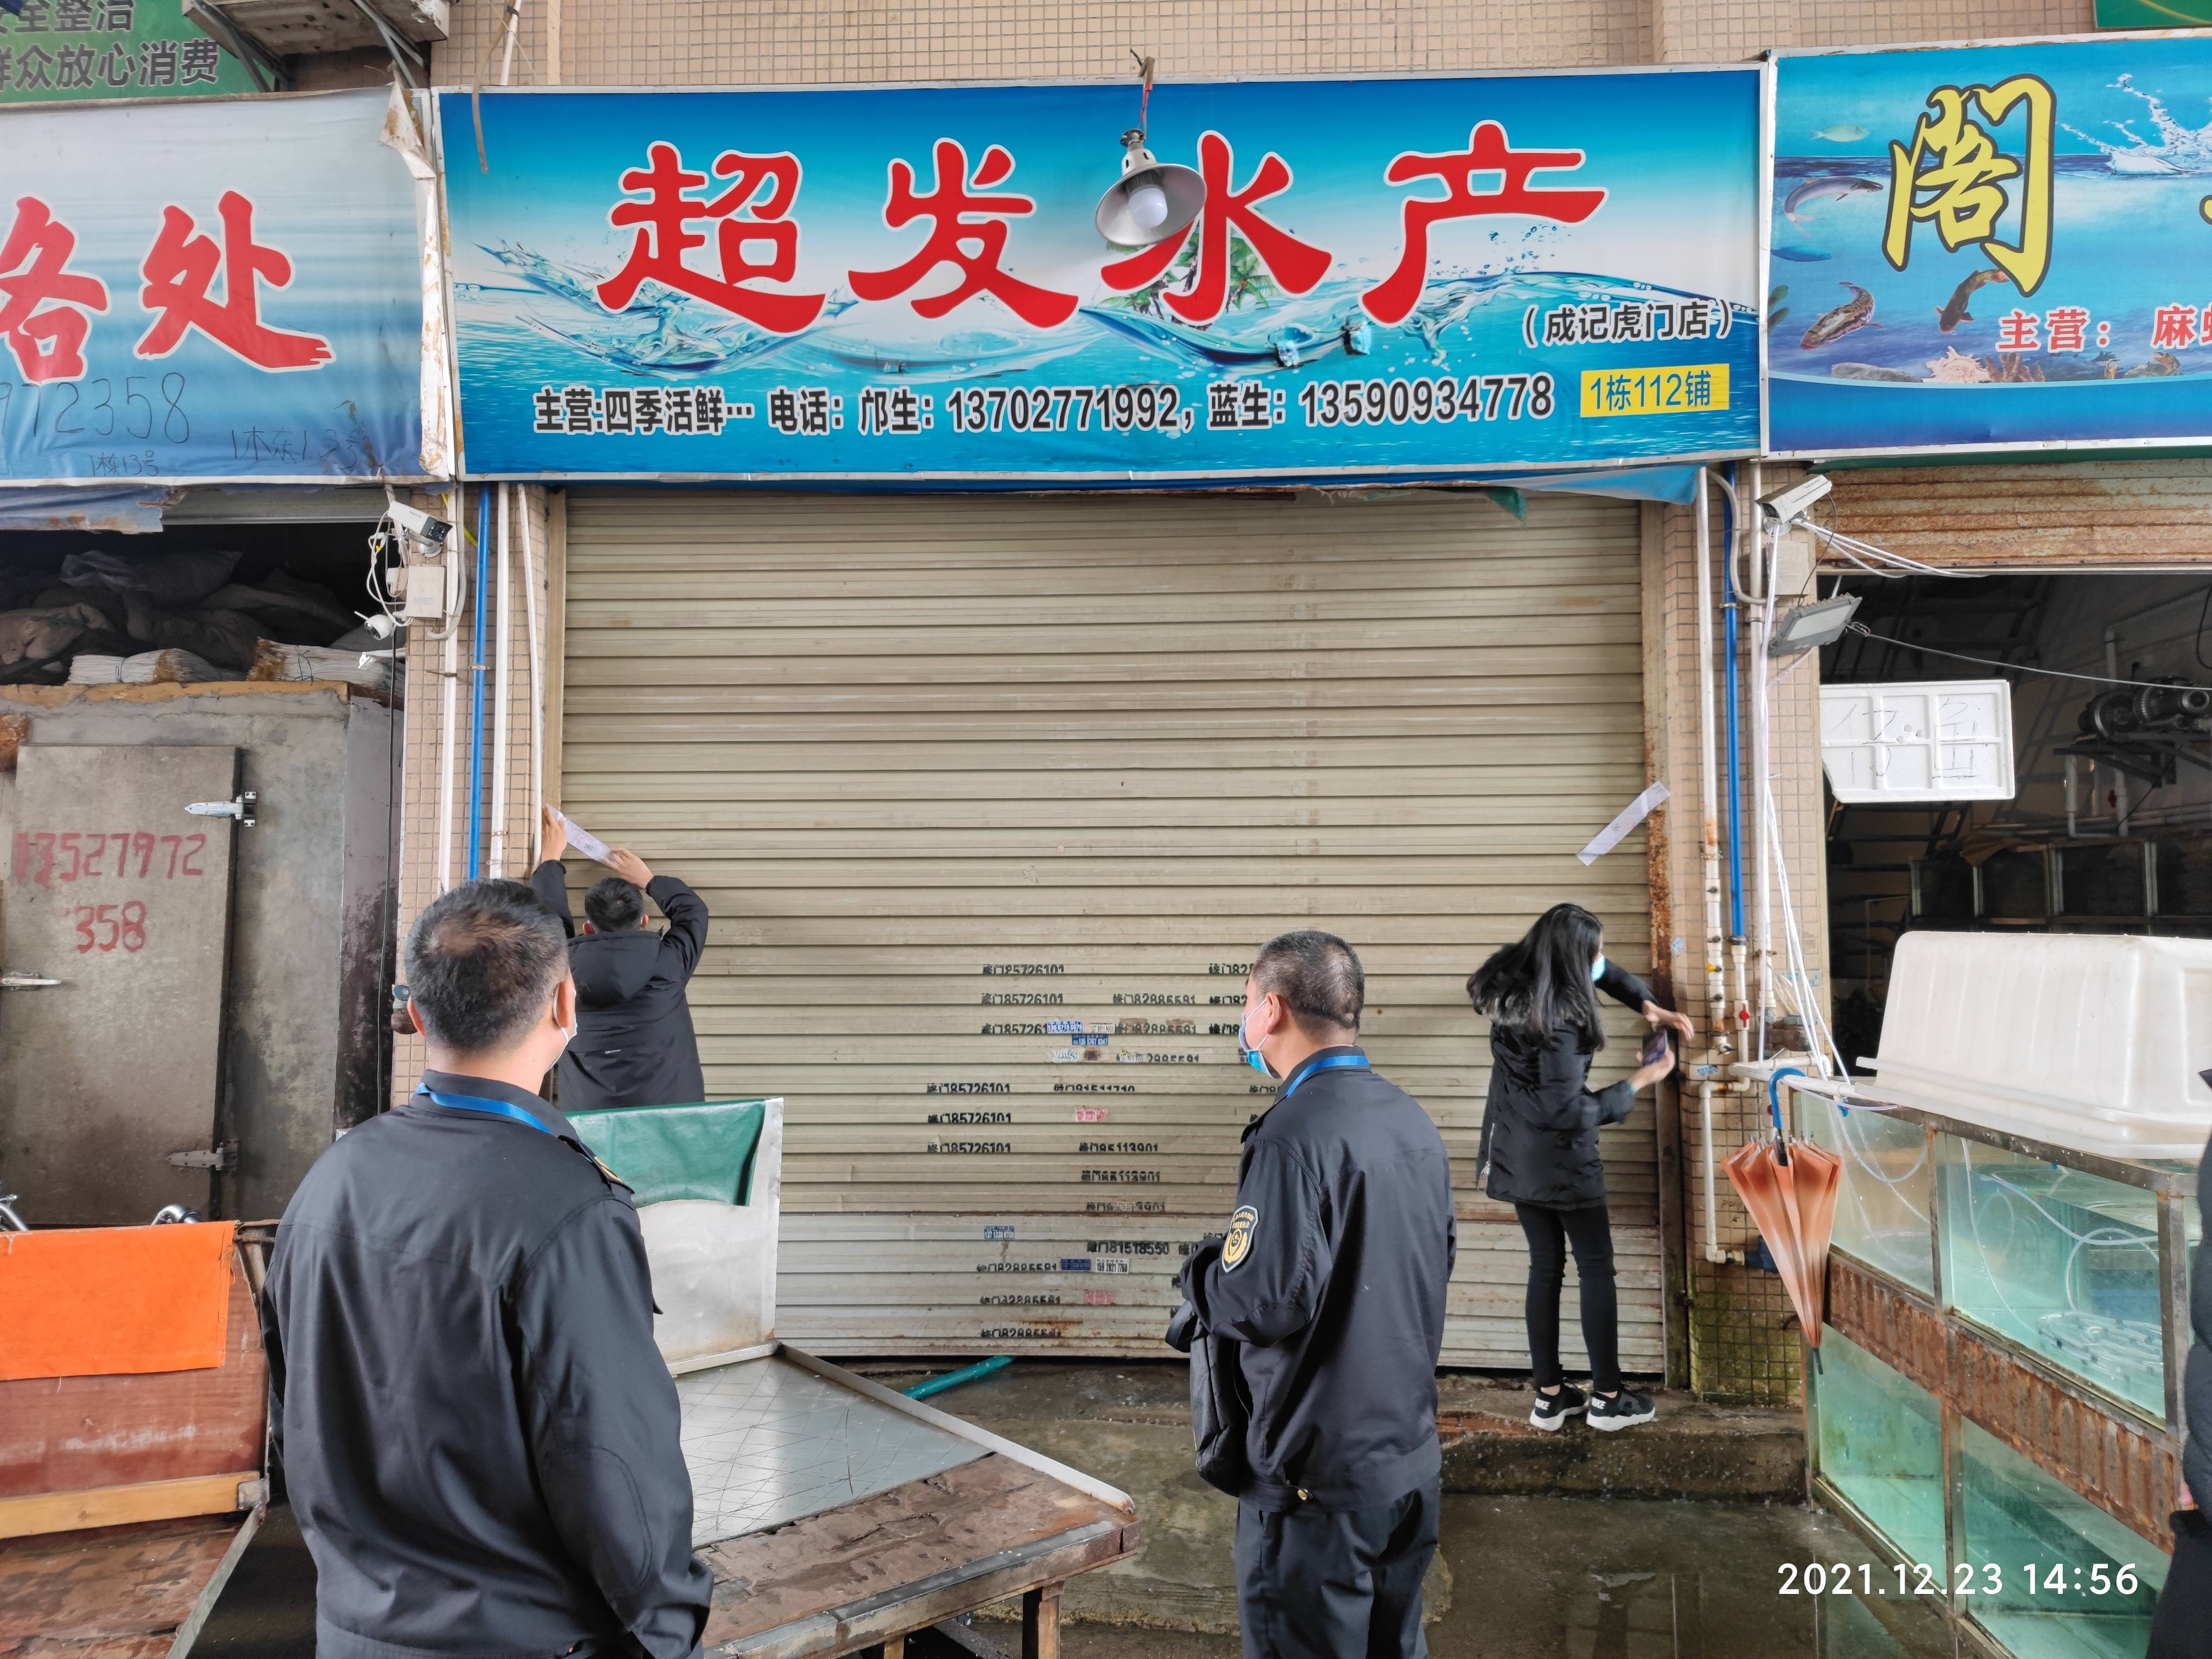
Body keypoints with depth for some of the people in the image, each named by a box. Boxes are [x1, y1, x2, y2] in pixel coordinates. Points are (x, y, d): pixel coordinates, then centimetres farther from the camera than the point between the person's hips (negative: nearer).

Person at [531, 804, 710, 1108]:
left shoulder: (566, 965, -5)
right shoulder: (667, 963, -8)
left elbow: (547, 915, 15)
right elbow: (694, 911, 11)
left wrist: (552, 856, 29)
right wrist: (647, 879, 24)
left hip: (587, 1119, 2)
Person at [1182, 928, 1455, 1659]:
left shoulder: (1293, 1137, -23)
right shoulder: (1414, 1120, 4)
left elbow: (1265, 1301, -26)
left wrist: (1198, 1269, -7)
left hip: (1320, 1472, -8)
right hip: (1412, 1454, 8)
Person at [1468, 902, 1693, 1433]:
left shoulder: (1512, 986, 0)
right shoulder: (1557, 1022, -26)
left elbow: (1601, 970, 17)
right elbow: (1570, 1113, -23)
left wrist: (1647, 1005, 5)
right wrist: (1639, 1081, -14)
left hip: (1515, 1156, 8)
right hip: (1560, 1160, -8)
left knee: (1545, 1267, 15)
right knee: (1596, 1269, 8)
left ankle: (1549, 1396, 21)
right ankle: (1607, 1398, 17)